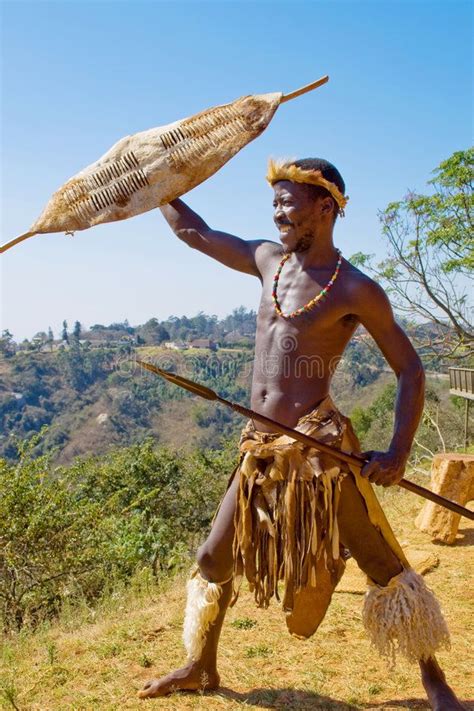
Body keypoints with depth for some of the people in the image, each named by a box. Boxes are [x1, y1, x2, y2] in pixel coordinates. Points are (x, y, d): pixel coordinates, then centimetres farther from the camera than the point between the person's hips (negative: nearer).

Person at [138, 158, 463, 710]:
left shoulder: (355, 290, -7)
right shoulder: (268, 260, 11)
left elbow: (409, 369, -4)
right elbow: (196, 233, 23)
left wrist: (399, 451, -14)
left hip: (320, 447, -6)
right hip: (261, 448, 7)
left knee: (382, 563, 2)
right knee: (214, 558, 14)